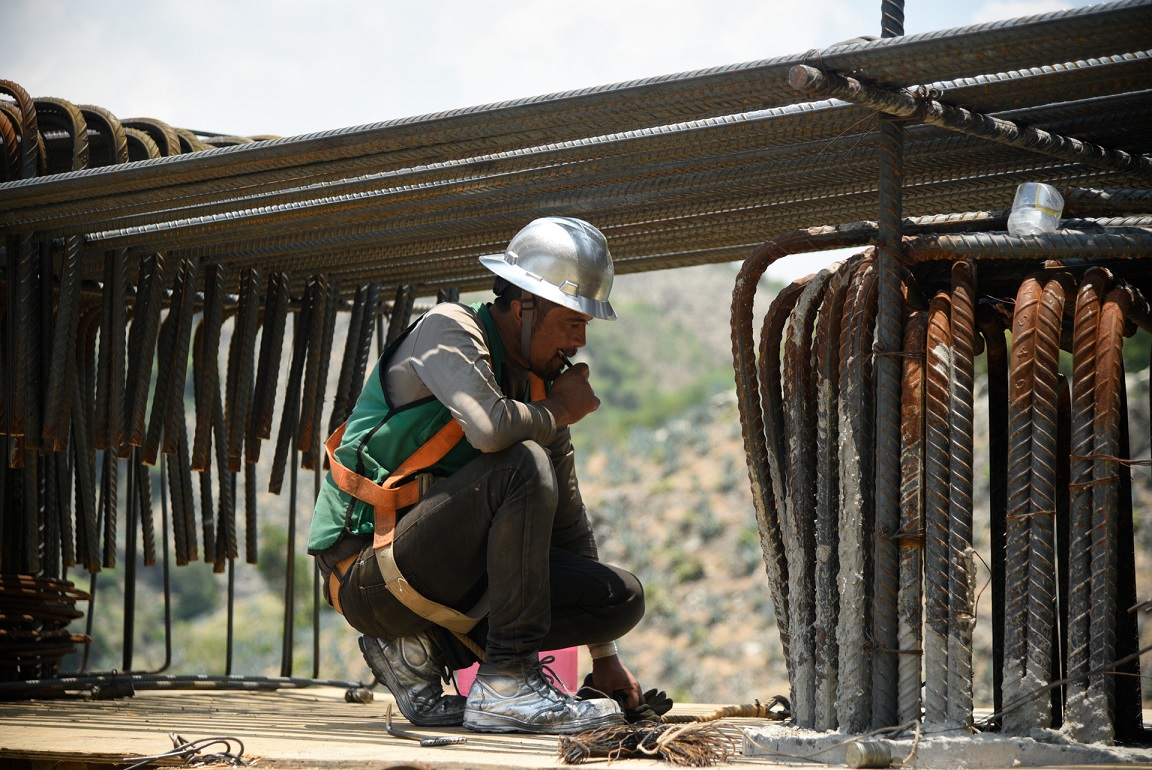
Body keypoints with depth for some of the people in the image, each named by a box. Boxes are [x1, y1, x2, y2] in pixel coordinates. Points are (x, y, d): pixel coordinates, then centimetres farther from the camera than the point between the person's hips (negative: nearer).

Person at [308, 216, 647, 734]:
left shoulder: (536, 384, 12)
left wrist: (604, 657, 19)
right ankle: (506, 684, -23)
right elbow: (489, 428, -33)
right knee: (523, 465, -28)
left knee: (625, 597, -1)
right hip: (366, 571, -8)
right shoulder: (449, 330, -11)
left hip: (448, 577, 8)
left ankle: (418, 651, 3)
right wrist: (557, 411, -10)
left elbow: (567, 520, 18)